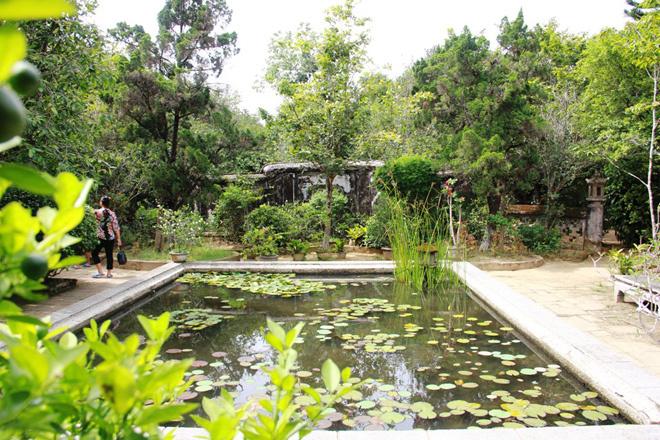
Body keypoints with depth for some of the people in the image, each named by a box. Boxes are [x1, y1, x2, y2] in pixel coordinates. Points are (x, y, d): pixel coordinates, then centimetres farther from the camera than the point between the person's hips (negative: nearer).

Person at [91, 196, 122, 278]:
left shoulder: (97, 212, -9)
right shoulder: (112, 214, -1)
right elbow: (116, 228, 0)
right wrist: (119, 239, 5)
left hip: (100, 238, -3)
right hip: (111, 238, 3)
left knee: (94, 253, 12)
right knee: (109, 255, 9)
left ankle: (100, 272, 5)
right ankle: (109, 273, 15)